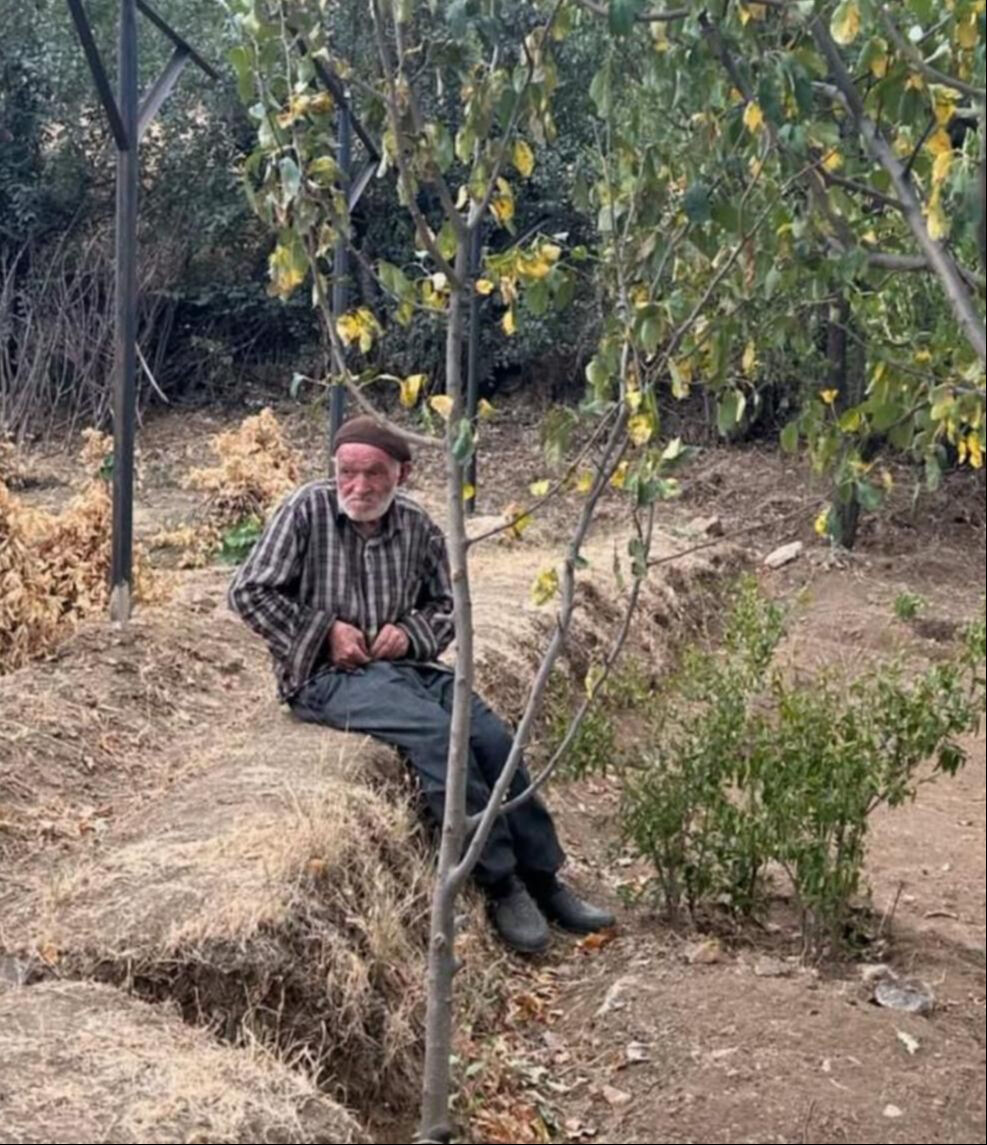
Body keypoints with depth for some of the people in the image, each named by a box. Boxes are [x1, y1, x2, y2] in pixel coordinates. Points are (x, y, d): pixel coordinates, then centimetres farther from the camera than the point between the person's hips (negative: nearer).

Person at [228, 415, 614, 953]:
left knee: (491, 736, -19)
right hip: (326, 675, -5)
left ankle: (542, 877, -8)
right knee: (434, 731, -30)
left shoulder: (417, 525, 7)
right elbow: (249, 591, -5)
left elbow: (446, 605, 19)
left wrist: (412, 631, -3)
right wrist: (324, 631, -10)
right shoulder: (308, 509, -4)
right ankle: (499, 883, -22)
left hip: (404, 665, 5)